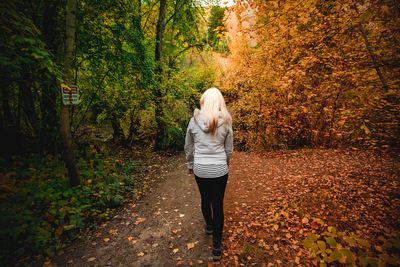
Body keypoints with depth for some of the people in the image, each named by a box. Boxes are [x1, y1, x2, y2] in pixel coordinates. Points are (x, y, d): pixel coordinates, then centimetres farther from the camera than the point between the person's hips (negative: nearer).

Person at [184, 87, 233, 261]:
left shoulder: (194, 120, -8)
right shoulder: (226, 122, -8)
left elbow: (188, 147, 2)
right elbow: (229, 149, 2)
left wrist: (190, 165, 16)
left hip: (200, 169, 1)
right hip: (220, 169, -1)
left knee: (205, 199, 24)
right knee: (218, 204, 11)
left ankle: (209, 226, 51)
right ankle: (217, 246, 24)